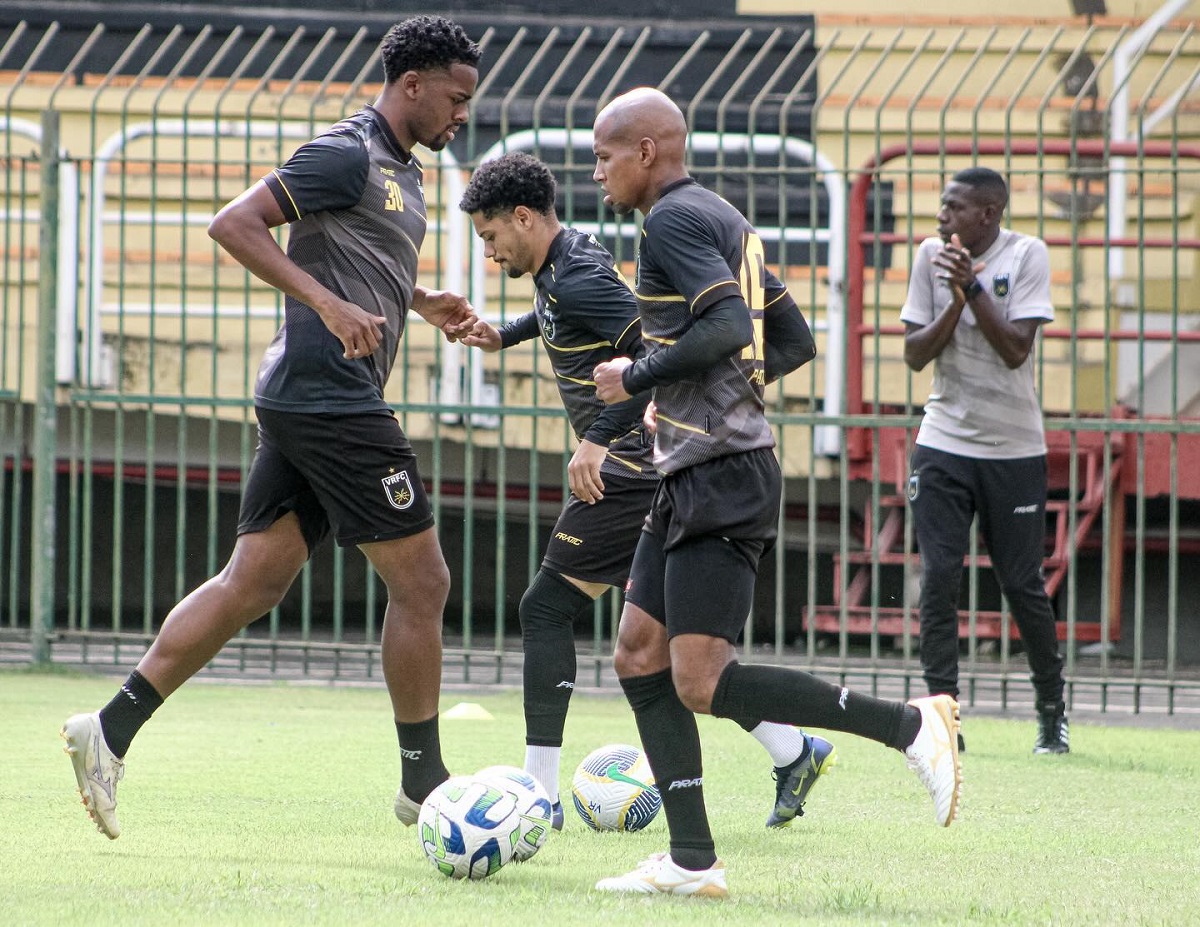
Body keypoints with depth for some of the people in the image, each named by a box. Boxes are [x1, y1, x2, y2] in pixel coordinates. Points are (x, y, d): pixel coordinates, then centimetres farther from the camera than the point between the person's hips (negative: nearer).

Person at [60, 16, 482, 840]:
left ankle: (112, 731, 3)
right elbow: (235, 223, -17)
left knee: (251, 585, 6)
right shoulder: (349, 155, -11)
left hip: (301, 403, 10)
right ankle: (423, 784, 6)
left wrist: (421, 302, 15)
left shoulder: (401, 168, 19)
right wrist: (329, 303, -24)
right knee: (421, 583, -2)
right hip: (333, 397, -10)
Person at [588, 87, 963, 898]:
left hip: (721, 479, -11)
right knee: (640, 655, 7)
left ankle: (909, 725, -11)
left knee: (702, 681, -14)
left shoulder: (674, 219, -11)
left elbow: (727, 327, -24)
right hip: (690, 476, 11)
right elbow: (789, 340, 23)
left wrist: (637, 376, -12)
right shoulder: (725, 221, 19)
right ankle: (693, 860, 4)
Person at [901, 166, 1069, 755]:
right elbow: (914, 354, 0)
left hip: (1014, 448, -2)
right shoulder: (931, 256, 1)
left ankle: (1052, 712, 18)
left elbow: (1015, 350, -16)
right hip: (943, 445, 2)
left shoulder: (1026, 255, -7)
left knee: (1022, 584, 2)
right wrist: (955, 304, -15)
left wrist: (972, 288, -22)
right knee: (938, 577, -8)